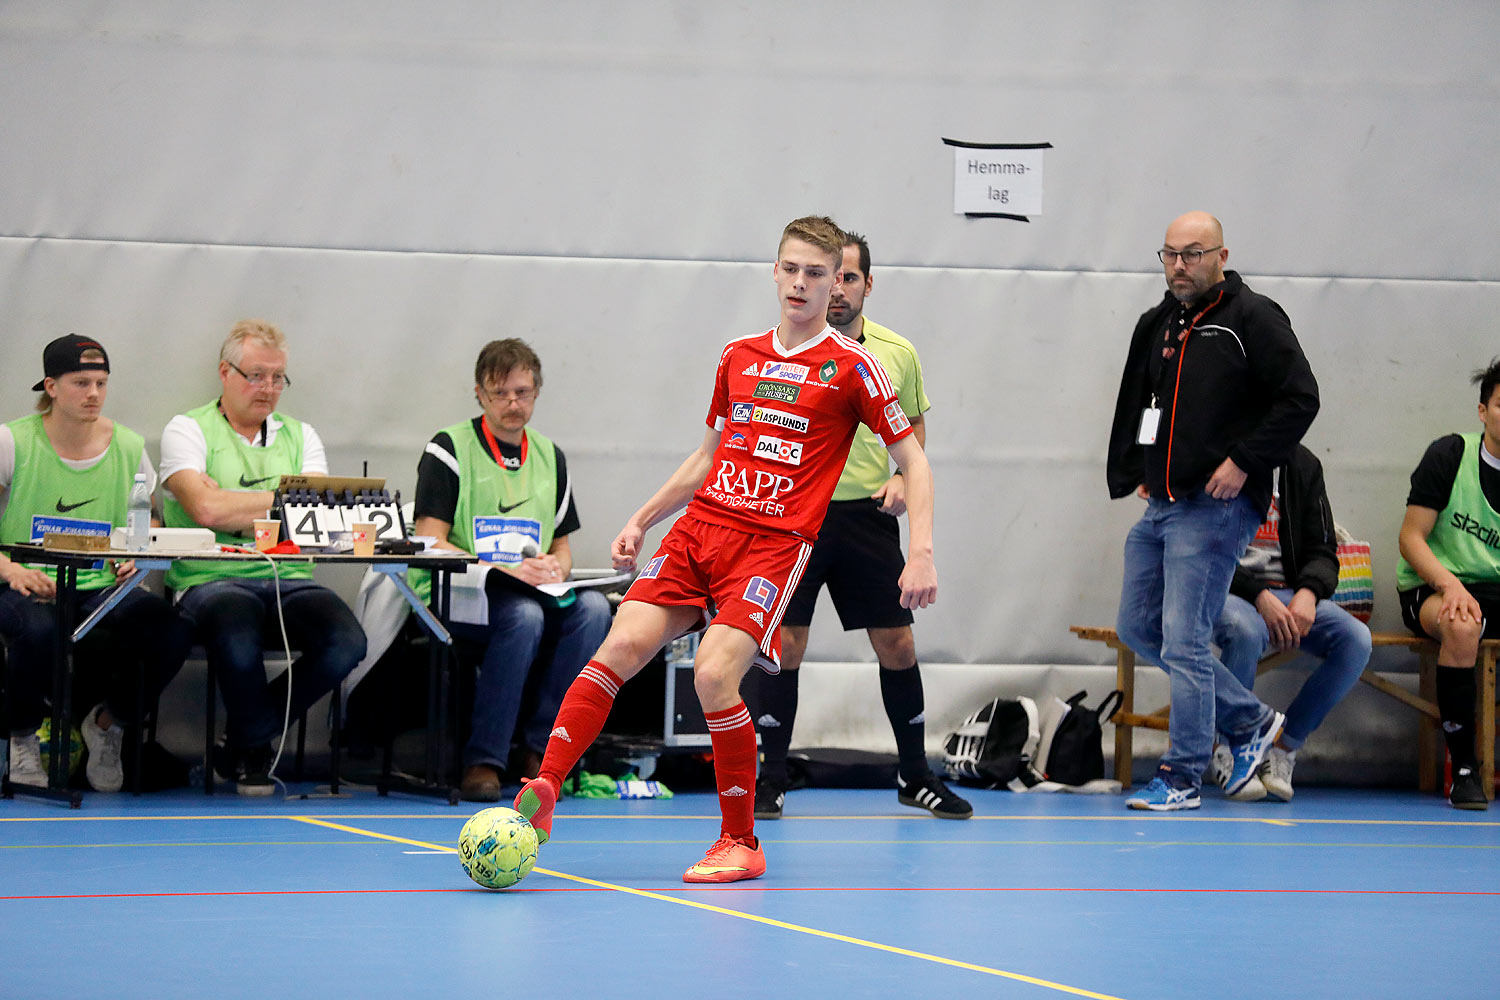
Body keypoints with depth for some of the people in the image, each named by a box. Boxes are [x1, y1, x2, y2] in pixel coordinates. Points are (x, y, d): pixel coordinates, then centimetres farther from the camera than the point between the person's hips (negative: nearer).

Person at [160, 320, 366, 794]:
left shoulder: (300, 436, 20)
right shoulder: (188, 430, 7)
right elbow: (205, 508, -12)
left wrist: (238, 512, -8)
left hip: (289, 578, 4)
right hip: (212, 579, -4)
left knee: (346, 643, -27)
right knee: (239, 639, -39)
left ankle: (243, 744, -2)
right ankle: (257, 751, -4)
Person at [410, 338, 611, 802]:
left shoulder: (550, 457, 16)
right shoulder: (449, 449, -1)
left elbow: (562, 546, 21)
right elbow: (429, 543, -9)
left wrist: (557, 567, -5)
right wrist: (507, 570, -19)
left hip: (531, 590, 5)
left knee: (591, 607, -25)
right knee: (522, 614, -36)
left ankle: (540, 746, -19)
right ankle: (483, 760, -30)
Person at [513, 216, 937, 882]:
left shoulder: (852, 367, 1)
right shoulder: (738, 357, 16)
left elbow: (914, 460, 3)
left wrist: (921, 553, -7)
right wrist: (640, 521, 25)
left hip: (775, 543, -5)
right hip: (699, 528, 5)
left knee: (714, 674, -22)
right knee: (622, 646, -15)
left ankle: (740, 842, -6)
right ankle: (543, 792, -19)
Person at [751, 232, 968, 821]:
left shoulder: (898, 353, 6)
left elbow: (914, 433, 15)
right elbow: (756, 432, 6)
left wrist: (902, 479, -3)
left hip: (868, 514, 2)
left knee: (896, 644, 3)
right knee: (785, 645, -3)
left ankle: (914, 776, 18)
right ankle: (770, 782, 7)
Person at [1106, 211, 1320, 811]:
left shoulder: (1252, 320, -8)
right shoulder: (1156, 325, 15)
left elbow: (1300, 398, -12)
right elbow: (1134, 404, 27)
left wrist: (1245, 461, -16)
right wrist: (1135, 473, 17)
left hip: (1216, 508, -9)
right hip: (1159, 507, 9)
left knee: (1184, 640, -10)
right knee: (1138, 628, 11)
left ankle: (1182, 779, -1)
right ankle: (1250, 722, 23)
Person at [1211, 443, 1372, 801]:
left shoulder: (1303, 464, 10)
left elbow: (1323, 552, 9)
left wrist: (1308, 593, -14)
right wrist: (1258, 596, -22)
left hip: (1287, 593, 4)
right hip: (1226, 589, -4)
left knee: (1356, 639, -23)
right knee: (1247, 630, -39)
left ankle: (1283, 749, -11)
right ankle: (1229, 753, -15)